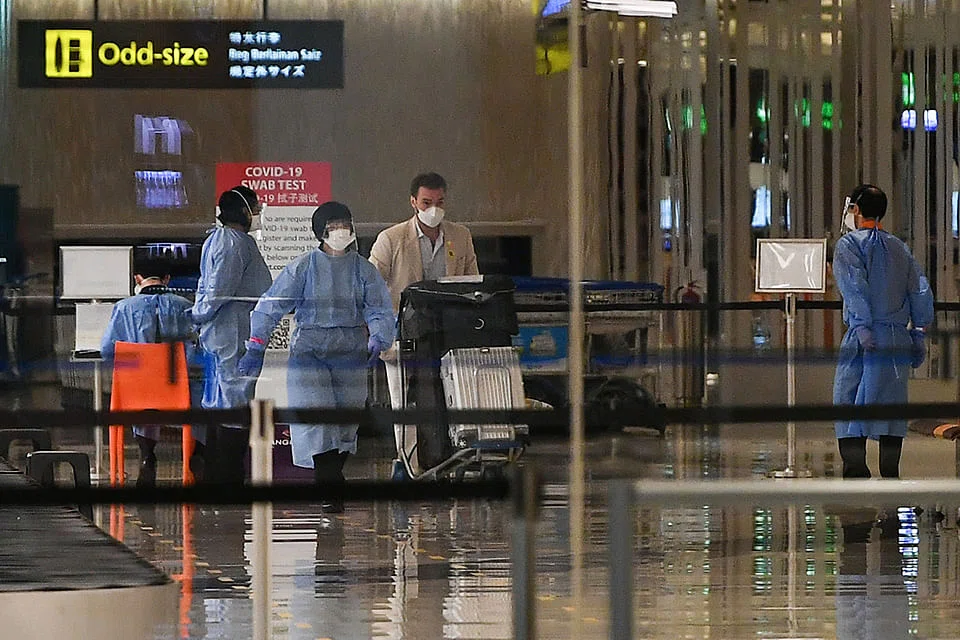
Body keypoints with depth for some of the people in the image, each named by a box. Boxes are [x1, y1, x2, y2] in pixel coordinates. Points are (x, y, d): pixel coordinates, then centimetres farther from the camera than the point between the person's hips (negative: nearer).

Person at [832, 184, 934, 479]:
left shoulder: (849, 244, 1)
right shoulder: (899, 247, 17)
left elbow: (855, 287, -14)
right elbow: (921, 293, 11)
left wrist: (862, 327, -19)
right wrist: (918, 334, 13)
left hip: (866, 337, -5)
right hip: (899, 338, 5)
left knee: (849, 402, -2)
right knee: (891, 405, 9)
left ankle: (856, 472, -12)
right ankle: (890, 474, 6)